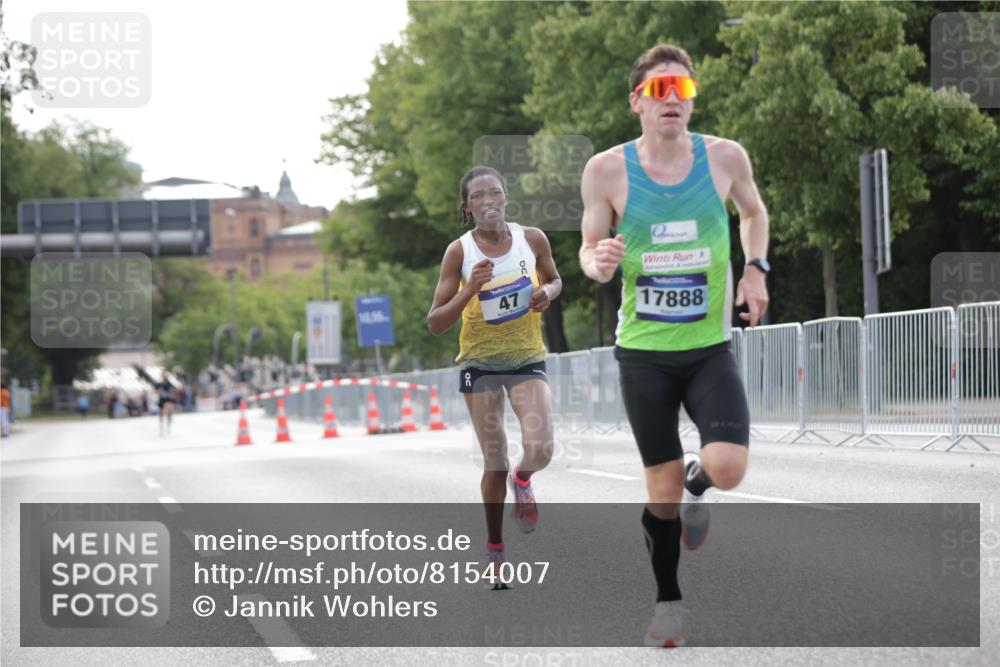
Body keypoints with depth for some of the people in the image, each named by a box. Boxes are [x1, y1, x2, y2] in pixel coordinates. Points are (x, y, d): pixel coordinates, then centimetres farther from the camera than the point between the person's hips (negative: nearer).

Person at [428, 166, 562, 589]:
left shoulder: (533, 239, -4)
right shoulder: (459, 252, -9)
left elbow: (554, 279, 17)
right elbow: (435, 324, -9)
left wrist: (547, 293, -7)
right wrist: (470, 290, -25)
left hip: (527, 359, 1)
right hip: (479, 362, -1)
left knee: (540, 450, -18)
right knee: (495, 463, 0)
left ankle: (522, 481, 21)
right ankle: (495, 551, 20)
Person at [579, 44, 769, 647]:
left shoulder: (725, 157, -4)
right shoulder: (607, 170, -7)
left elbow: (754, 211, 17)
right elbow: (590, 249, 3)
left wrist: (755, 268, 1)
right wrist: (598, 262, -21)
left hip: (711, 347, 1)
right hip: (643, 351, 0)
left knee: (728, 469, -18)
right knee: (662, 488, 5)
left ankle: (697, 485, 20)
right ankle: (668, 602, 26)